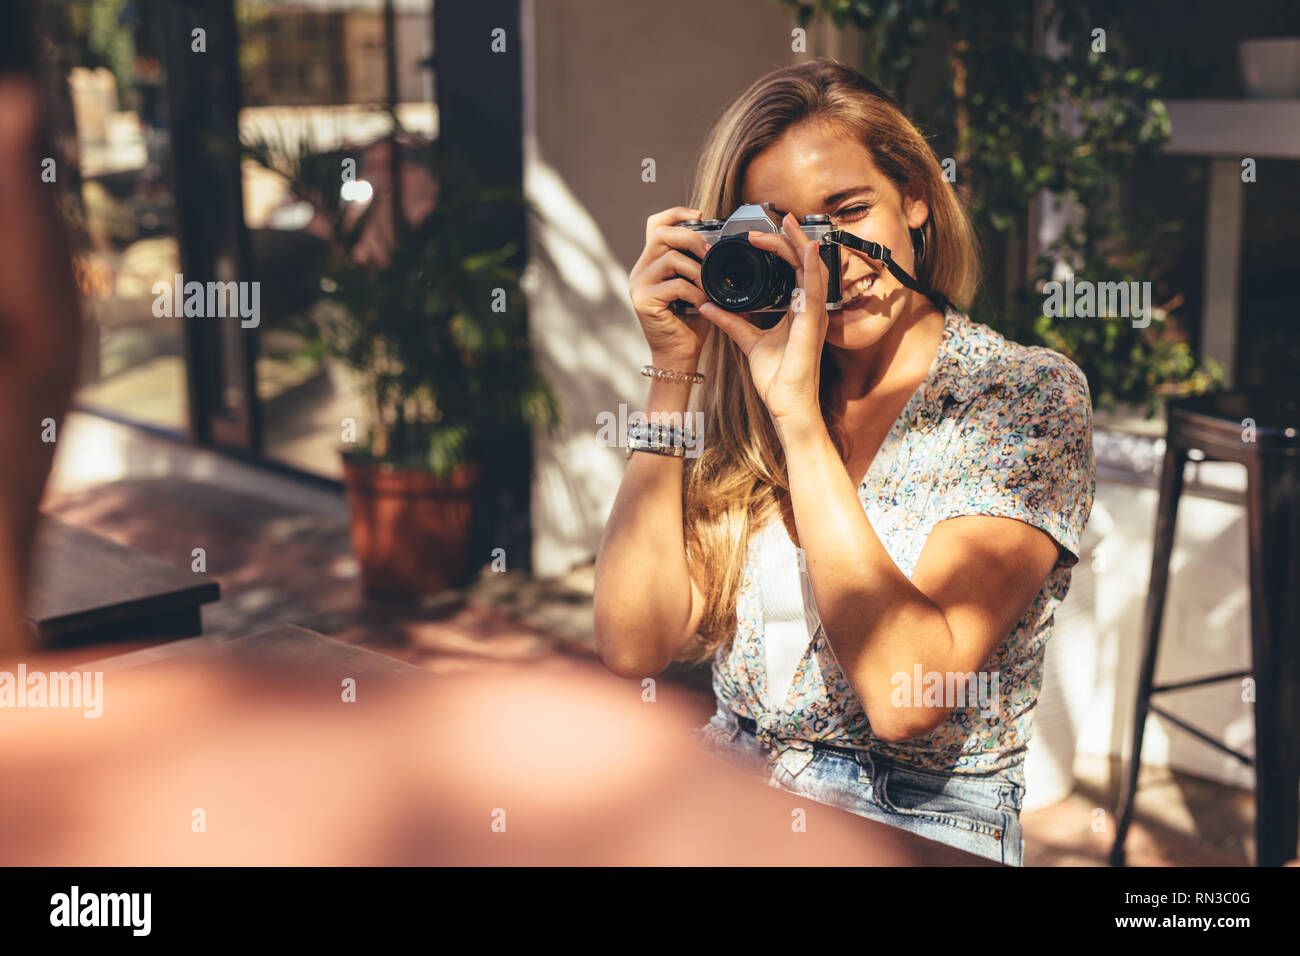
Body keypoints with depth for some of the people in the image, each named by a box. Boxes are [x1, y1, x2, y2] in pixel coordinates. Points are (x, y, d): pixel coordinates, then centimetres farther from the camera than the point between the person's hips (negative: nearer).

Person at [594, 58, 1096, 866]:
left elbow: (908, 697, -19)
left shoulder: (1028, 394, -7)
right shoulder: (745, 408, 5)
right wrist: (673, 371, -8)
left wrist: (796, 408, -21)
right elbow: (635, 645, -7)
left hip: (922, 825, -4)